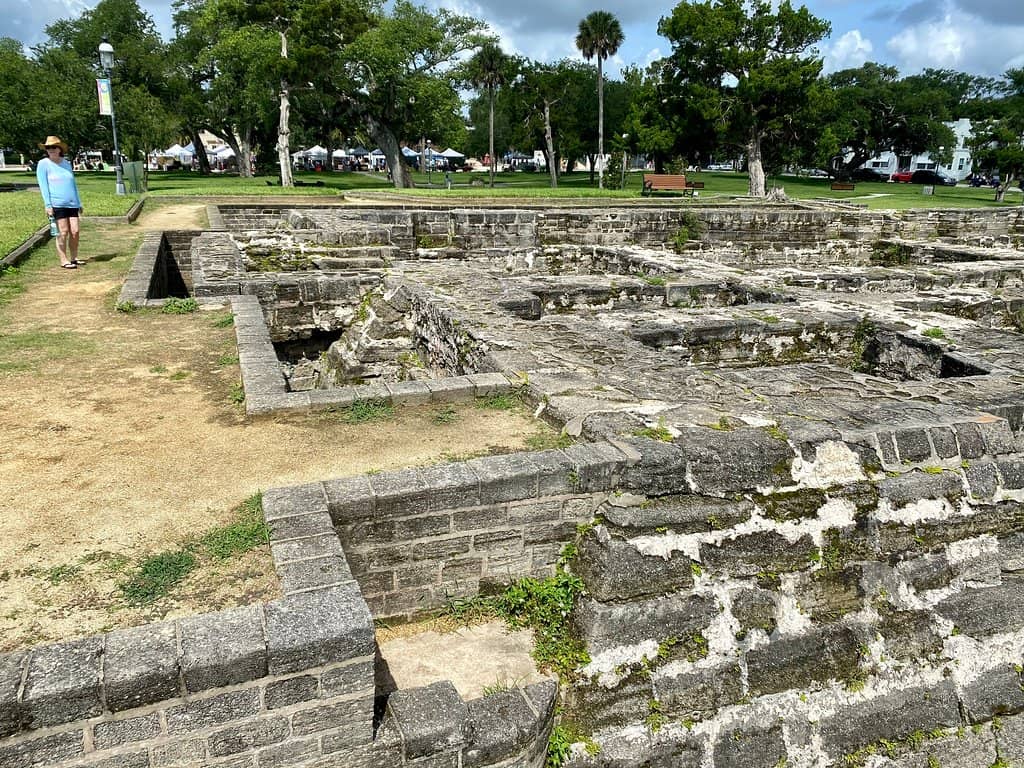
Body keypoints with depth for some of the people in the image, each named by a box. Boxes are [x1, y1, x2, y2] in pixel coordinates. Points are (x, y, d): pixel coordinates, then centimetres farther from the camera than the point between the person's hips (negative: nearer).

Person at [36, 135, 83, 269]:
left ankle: (74, 258, 13)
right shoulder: (43, 164, 2)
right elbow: (43, 185, -3)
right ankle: (64, 260, -2)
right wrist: (48, 205, -11)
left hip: (72, 203, 5)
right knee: (63, 232, -8)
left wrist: (79, 203, 21)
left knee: (75, 231, 0)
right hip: (57, 204, -5)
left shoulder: (67, 163, 17)